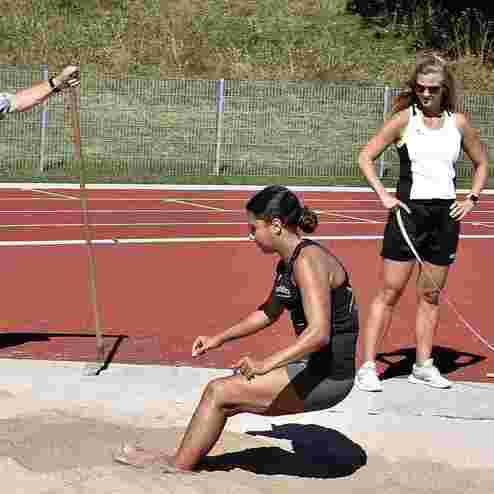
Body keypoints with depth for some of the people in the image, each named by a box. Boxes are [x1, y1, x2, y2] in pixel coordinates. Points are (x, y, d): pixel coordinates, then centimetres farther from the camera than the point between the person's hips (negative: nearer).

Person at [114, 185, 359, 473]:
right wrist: (220, 339, 24)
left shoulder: (307, 261, -20)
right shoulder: (287, 261, 11)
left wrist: (266, 364, -37)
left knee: (220, 392, -5)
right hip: (312, 367, 9)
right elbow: (269, 312, 27)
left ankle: (179, 468, 11)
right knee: (225, 402, 13)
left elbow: (319, 333, -30)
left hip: (329, 375, -9)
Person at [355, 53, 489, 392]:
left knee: (431, 294, 10)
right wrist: (383, 195, -9)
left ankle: (423, 365, 20)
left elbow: (481, 163, 21)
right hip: (409, 211, -3)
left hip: (446, 215, 3)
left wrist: (472, 199, 8)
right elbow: (366, 157, 0)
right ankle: (368, 366, 1)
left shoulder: (458, 123, 7)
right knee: (390, 291, -3)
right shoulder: (405, 119, -2)